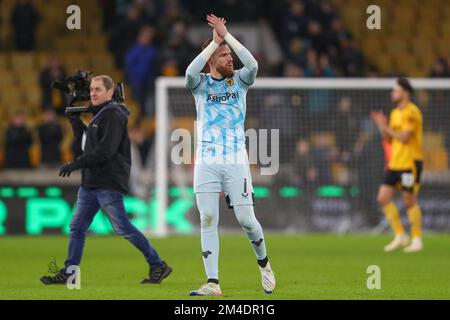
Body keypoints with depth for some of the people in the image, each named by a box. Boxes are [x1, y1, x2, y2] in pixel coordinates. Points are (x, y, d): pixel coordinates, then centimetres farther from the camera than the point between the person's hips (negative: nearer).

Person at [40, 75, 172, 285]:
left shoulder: (114, 116, -12)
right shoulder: (98, 115, 19)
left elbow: (105, 151, -21)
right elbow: (86, 144, 25)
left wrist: (76, 164, -19)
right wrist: (75, 120, 19)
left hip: (109, 184, -9)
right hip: (90, 183, 9)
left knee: (123, 228, -7)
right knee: (77, 227, 4)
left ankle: (158, 266, 1)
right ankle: (69, 272, 5)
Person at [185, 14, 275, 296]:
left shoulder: (239, 81, 7)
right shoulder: (200, 84, 5)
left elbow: (253, 65, -15)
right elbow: (191, 72, -19)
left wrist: (226, 35, -15)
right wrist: (215, 41, -16)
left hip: (236, 161, 0)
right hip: (207, 162, 0)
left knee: (246, 219, -2)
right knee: (208, 220, -5)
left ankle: (263, 263, 25)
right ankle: (213, 283, -5)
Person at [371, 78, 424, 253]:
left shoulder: (411, 112, -12)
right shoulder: (395, 113, 15)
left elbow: (404, 137, -20)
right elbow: (389, 139, 18)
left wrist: (386, 128, -9)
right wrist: (382, 126, 1)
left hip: (410, 162, -9)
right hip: (395, 162, 9)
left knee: (410, 201, -4)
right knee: (383, 198, 2)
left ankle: (417, 240, 7)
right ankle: (400, 236, 11)